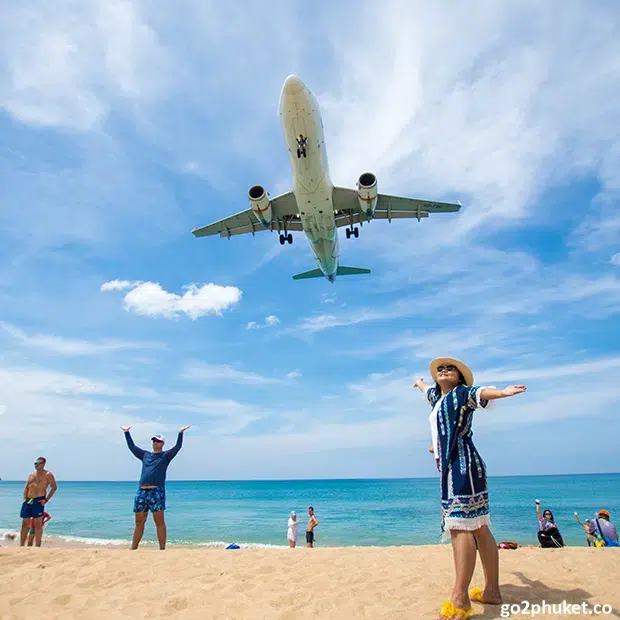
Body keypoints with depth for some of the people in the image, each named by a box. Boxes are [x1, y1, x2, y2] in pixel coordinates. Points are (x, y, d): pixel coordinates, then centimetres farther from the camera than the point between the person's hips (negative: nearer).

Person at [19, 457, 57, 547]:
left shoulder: (48, 474, -2)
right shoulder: (31, 474, 17)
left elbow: (54, 487, -7)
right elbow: (26, 488, 20)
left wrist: (46, 499, -12)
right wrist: (24, 498, 5)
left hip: (39, 501, -6)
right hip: (28, 501, 6)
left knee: (37, 524, -4)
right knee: (25, 523, 9)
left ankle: (37, 546, 1)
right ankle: (21, 546, 18)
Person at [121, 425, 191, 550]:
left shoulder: (165, 456, 6)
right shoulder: (145, 455, 19)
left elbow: (177, 447, -7)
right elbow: (132, 446, 24)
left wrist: (180, 433, -17)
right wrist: (126, 432, 24)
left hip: (157, 492, -5)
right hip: (141, 492, 5)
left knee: (159, 522, -3)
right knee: (139, 522, 12)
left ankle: (162, 549, 0)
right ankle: (133, 548, 22)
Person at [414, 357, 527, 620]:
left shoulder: (461, 392, -2)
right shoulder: (437, 396, 21)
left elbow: (481, 392, -25)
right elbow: (427, 389, 46)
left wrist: (502, 392, -46)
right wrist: (419, 383, 67)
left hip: (463, 463, -9)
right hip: (450, 467, 9)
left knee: (460, 526, -14)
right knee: (479, 528, 11)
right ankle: (492, 591, 18)